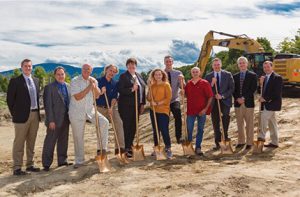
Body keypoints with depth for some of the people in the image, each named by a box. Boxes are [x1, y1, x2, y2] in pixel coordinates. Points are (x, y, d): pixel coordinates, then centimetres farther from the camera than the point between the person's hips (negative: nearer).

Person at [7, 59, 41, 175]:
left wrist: (38, 111, 12)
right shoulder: (15, 81, -5)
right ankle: (17, 168, 6)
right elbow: (10, 99, -4)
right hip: (22, 116, -6)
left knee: (31, 142, 13)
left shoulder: (36, 81, 12)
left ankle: (30, 165, 23)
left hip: (35, 115, 6)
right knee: (19, 143, 0)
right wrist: (14, 114, -3)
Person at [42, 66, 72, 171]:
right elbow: (48, 105, -10)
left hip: (66, 119, 6)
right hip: (55, 119, -6)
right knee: (50, 142, 0)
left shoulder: (68, 87, 11)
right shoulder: (49, 87, -6)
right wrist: (51, 120, -15)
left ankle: (62, 160, 24)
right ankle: (46, 163, 9)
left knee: (63, 141, 13)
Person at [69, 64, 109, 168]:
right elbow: (77, 97, -20)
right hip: (77, 112, -4)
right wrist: (89, 87, -18)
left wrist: (94, 86, -15)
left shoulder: (93, 80, 5)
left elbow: (97, 95, 1)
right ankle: (79, 161, 18)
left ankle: (101, 148, -3)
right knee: (78, 137, 4)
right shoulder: (75, 81, -10)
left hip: (90, 110, 4)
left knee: (104, 122, -18)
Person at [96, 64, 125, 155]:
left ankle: (120, 147, -11)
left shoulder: (115, 83, 5)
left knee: (119, 124, -14)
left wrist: (111, 107, -16)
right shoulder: (98, 81, -1)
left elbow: (114, 97, -3)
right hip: (100, 108, -1)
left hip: (112, 107, 1)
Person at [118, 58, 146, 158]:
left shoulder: (138, 76, 15)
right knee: (127, 127, -1)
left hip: (137, 105, 6)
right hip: (126, 105, -6)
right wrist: (131, 89, -25)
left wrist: (142, 104, 11)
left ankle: (130, 146, 23)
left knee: (134, 127, 9)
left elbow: (142, 89, 15)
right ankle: (127, 149, 8)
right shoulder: (123, 76, -5)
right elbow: (120, 90, -14)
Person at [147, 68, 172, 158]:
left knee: (164, 130, -11)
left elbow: (168, 98, -9)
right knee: (155, 130, 10)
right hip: (153, 111, 5)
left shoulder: (166, 85, -2)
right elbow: (148, 98, 6)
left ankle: (168, 149, -4)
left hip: (163, 111, -5)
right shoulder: (152, 86, 12)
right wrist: (150, 88, -5)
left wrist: (158, 103, -15)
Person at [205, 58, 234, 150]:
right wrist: (212, 84, -15)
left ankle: (225, 135, -10)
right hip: (214, 102, 2)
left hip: (225, 101, -1)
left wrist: (222, 96, -13)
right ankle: (217, 143, 14)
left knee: (225, 115, -27)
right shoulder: (208, 76, 7)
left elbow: (232, 88, -1)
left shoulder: (228, 75, 5)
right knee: (215, 123, 5)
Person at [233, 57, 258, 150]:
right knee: (239, 124, 8)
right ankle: (241, 142, 16)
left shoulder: (252, 75, 2)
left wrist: (244, 98, -14)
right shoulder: (235, 76, 13)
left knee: (249, 124, 1)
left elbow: (253, 89, -6)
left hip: (248, 103, -3)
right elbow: (233, 89, 8)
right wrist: (237, 98, -8)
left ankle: (249, 143, 8)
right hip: (238, 103, 3)